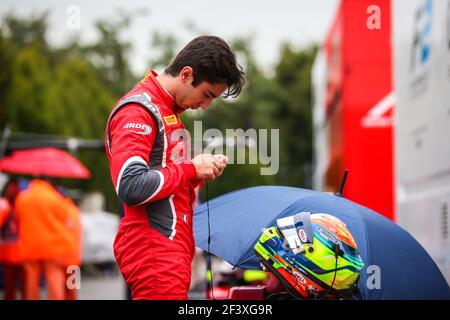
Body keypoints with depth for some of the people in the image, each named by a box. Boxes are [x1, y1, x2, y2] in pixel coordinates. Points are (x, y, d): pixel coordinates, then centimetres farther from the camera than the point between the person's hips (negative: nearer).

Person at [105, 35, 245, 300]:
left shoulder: (166, 111, 20)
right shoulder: (138, 111, -11)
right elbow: (130, 186, -23)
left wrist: (203, 170, 4)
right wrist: (191, 169, -13)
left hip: (170, 251, 10)